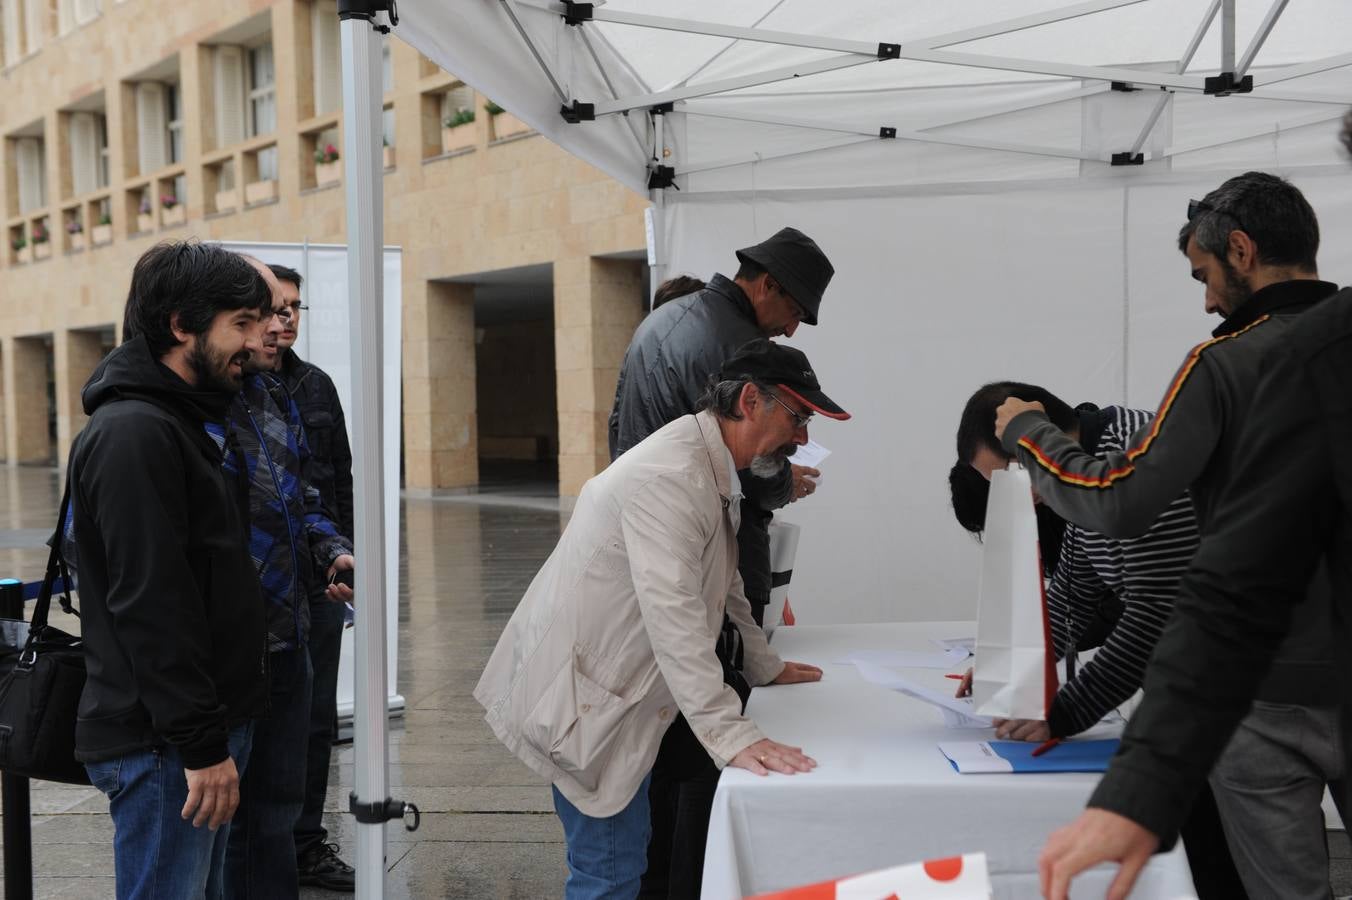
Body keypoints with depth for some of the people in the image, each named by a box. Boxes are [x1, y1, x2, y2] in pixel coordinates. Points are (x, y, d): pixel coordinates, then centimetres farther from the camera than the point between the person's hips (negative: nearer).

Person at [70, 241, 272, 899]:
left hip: (207, 725, 10)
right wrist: (202, 743, -22)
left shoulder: (177, 422, 15)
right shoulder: (131, 432, -18)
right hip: (163, 744, -10)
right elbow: (150, 608, -23)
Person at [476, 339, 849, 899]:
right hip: (580, 694, -10)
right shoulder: (670, 475, -25)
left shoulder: (712, 473, 10)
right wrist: (729, 734, -36)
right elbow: (671, 613, -33)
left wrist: (765, 667, 24)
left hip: (617, 689, 10)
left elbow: (721, 584, 22)